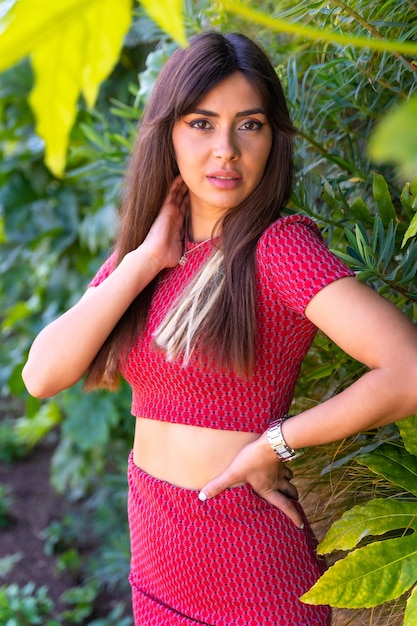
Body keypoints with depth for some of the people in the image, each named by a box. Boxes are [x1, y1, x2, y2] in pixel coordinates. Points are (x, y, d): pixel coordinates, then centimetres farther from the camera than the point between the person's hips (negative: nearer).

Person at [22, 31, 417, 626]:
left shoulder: (279, 247, -17)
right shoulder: (141, 251, 2)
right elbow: (42, 375, -8)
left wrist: (273, 444, -17)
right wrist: (146, 258, -14)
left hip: (251, 566, -5)